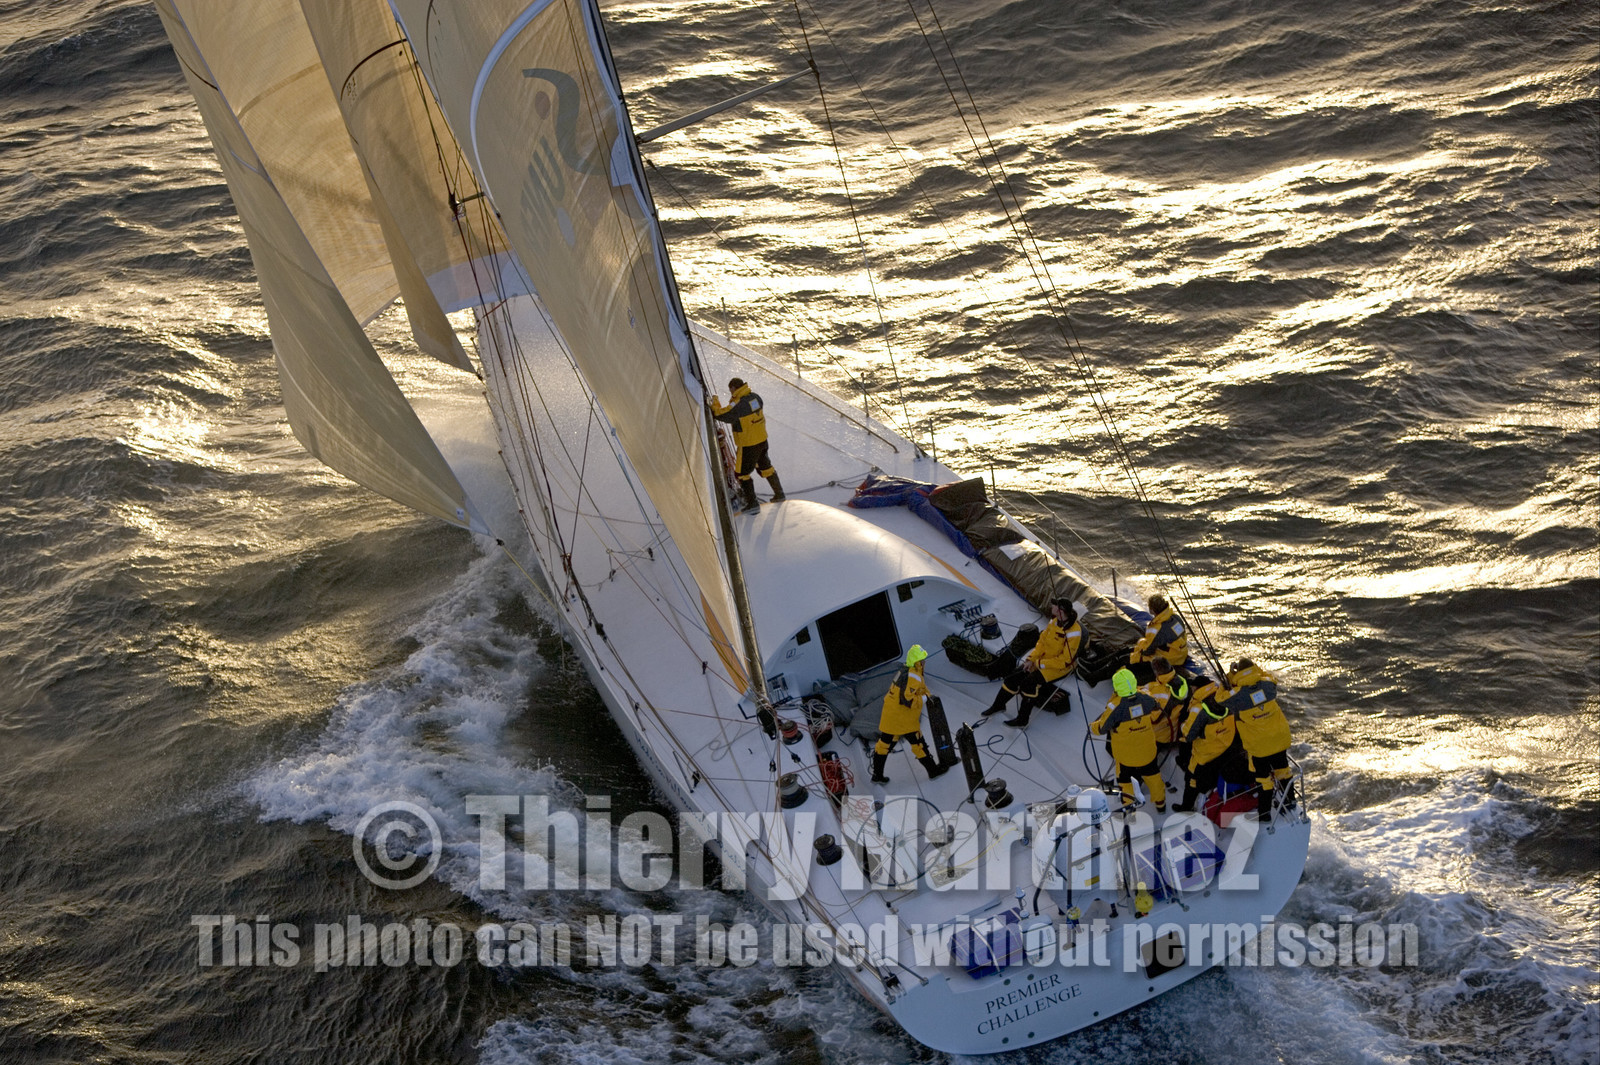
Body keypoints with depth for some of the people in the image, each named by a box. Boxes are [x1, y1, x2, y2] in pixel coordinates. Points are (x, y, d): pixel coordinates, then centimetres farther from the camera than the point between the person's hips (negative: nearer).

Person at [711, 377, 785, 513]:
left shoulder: (738, 405, -26)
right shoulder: (755, 397, -2)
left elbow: (719, 415, -19)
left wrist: (715, 402, -2)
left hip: (748, 445, -8)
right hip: (762, 440, 8)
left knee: (743, 473, 7)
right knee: (765, 467, 25)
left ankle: (752, 503, 9)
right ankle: (779, 494, 35)